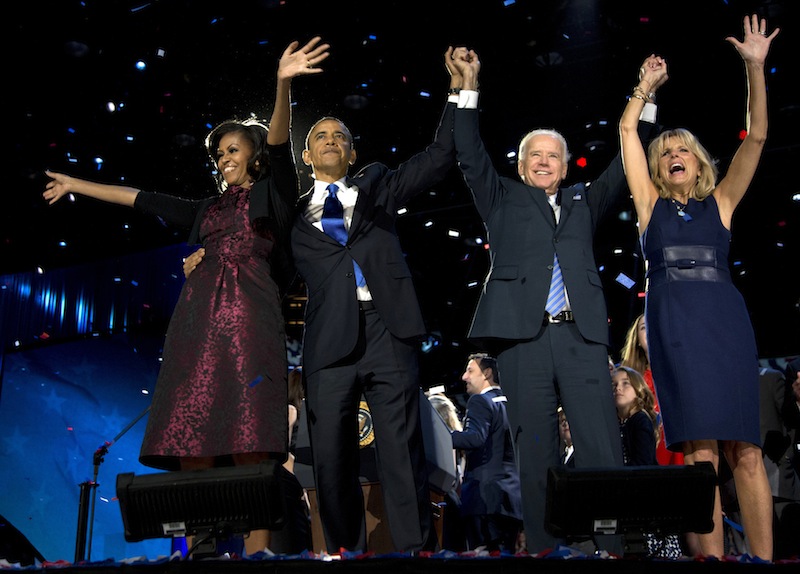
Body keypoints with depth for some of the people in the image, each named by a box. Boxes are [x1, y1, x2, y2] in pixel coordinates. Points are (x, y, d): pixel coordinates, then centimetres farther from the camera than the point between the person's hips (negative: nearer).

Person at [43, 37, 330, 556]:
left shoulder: (272, 194, 13)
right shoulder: (207, 209, 28)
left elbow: (278, 142, -5)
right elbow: (139, 198, 34)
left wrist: (283, 84, -22)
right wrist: (75, 184, 39)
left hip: (249, 316, -5)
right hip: (199, 317, 5)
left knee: (249, 441, -14)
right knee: (192, 436, -6)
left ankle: (256, 552, -14)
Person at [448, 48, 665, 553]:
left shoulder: (584, 202, 23)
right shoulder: (503, 200, 18)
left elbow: (625, 166, 20)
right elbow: (471, 157, 9)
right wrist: (470, 88, 2)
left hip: (583, 337, 2)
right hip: (524, 337, -1)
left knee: (603, 454, -5)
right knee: (536, 458, 1)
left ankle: (613, 548, -1)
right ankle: (543, 547, 7)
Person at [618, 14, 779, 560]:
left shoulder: (720, 202, 17)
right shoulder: (651, 204, 16)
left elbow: (756, 138, 9)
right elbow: (627, 130, 16)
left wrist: (755, 68, 4)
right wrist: (647, 84, 23)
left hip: (727, 319, 1)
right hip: (674, 324, -1)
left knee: (745, 449, -3)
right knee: (698, 448, -9)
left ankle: (764, 557, -1)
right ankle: (713, 556, -7)